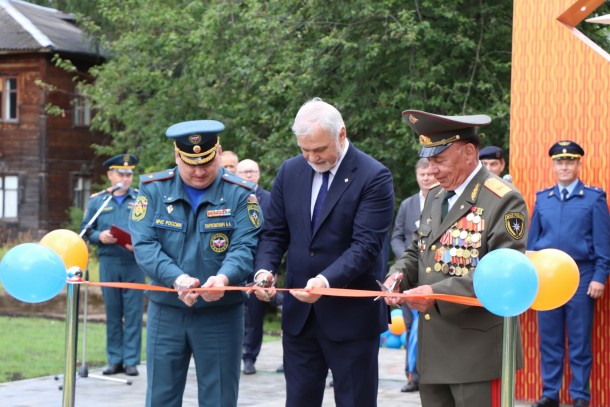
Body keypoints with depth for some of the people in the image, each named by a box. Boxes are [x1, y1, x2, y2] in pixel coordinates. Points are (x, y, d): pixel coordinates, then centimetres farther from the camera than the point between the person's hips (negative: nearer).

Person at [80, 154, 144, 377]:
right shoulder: (97, 201, 11)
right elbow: (85, 230, 11)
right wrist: (99, 236, -9)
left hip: (135, 262, -2)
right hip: (108, 263, 2)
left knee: (133, 313, -1)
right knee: (112, 312, 6)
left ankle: (131, 360, 5)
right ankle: (115, 360, 14)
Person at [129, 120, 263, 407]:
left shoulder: (240, 194, -4)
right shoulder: (154, 189, -1)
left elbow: (244, 247, -12)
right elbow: (144, 244, -9)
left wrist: (224, 277, -34)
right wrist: (176, 279, -26)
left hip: (221, 315, -1)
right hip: (165, 312, 1)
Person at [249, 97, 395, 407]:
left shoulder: (374, 177, -11)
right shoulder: (290, 171, 6)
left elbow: (366, 245, -18)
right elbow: (274, 233, 9)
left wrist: (327, 280, -32)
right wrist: (264, 270, -11)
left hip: (351, 315, -5)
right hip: (299, 312, 5)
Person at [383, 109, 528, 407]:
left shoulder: (503, 201, -11)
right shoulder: (435, 196, 15)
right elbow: (417, 251, 23)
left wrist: (439, 294, -25)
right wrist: (399, 274, 0)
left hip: (478, 351, -8)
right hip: (433, 351, 8)